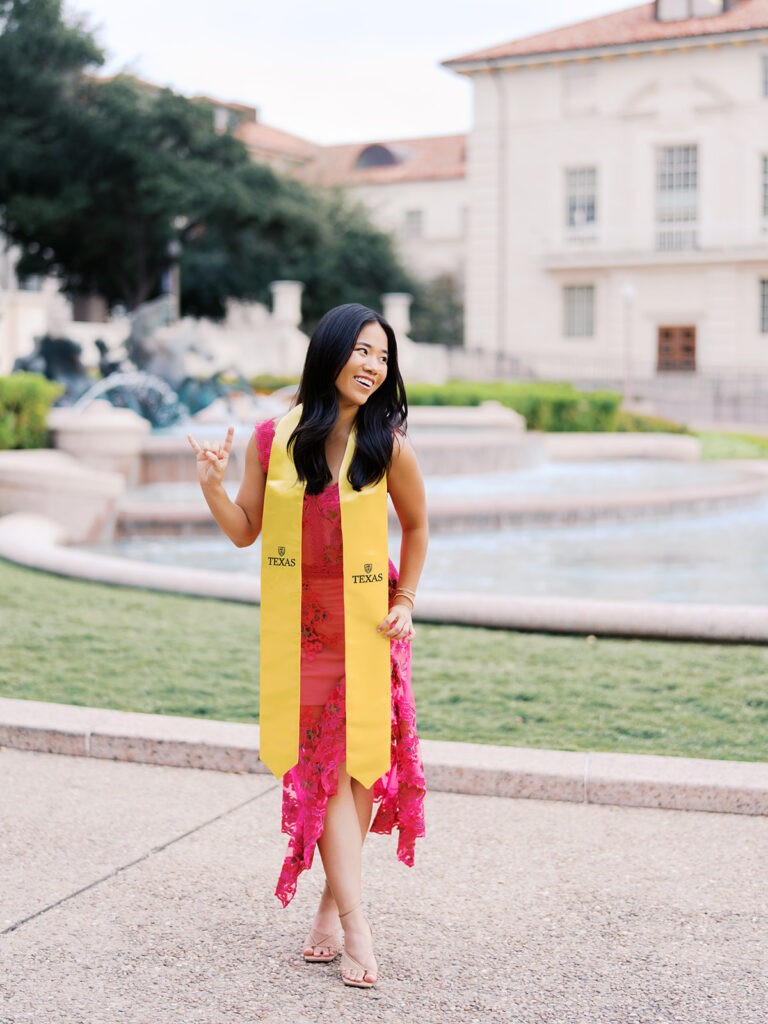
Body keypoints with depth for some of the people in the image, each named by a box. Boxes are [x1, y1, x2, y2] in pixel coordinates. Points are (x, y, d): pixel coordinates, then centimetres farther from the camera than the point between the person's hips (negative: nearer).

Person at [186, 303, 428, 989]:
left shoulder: (388, 444, -9)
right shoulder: (272, 438, -5)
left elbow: (417, 526, 6)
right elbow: (245, 532, 3)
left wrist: (404, 603, 2)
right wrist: (212, 486, -13)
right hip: (305, 620, 1)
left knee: (361, 758, 1)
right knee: (326, 763, -3)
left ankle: (333, 907, 16)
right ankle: (354, 923, -2)